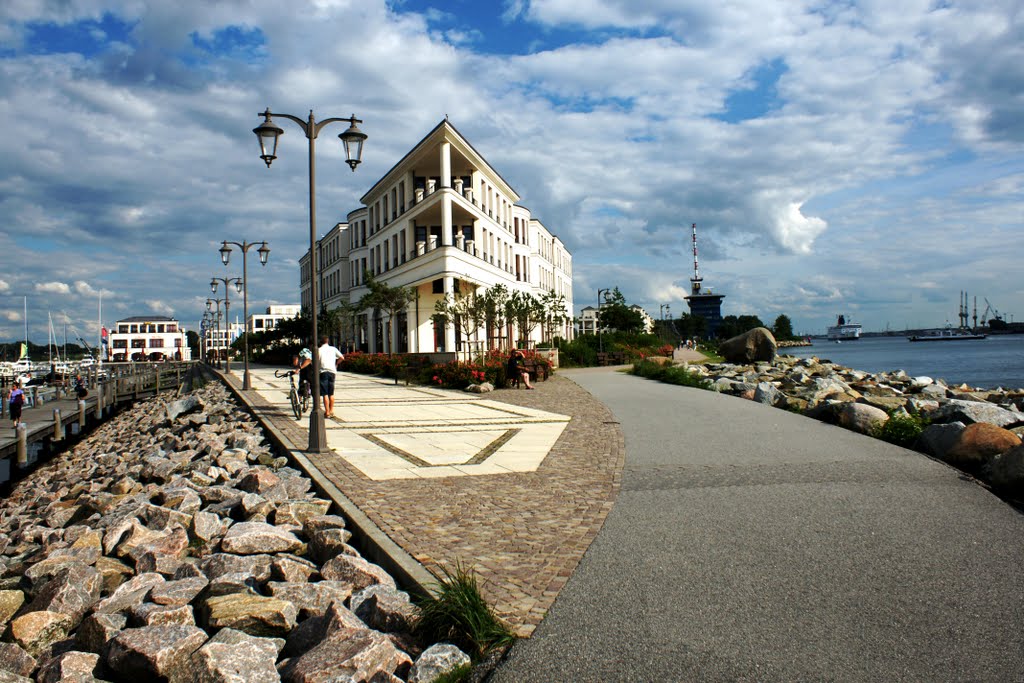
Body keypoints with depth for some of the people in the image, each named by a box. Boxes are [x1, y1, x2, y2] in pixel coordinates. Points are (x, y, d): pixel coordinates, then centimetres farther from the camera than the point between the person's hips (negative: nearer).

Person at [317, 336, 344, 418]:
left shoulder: (319, 350, -1)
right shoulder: (333, 349, 8)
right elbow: (342, 358, 4)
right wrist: (336, 363, 19)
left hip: (323, 372, -3)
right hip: (332, 371, 3)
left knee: (325, 394, -2)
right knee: (331, 393, 14)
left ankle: (327, 412, -4)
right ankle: (331, 411, 18)